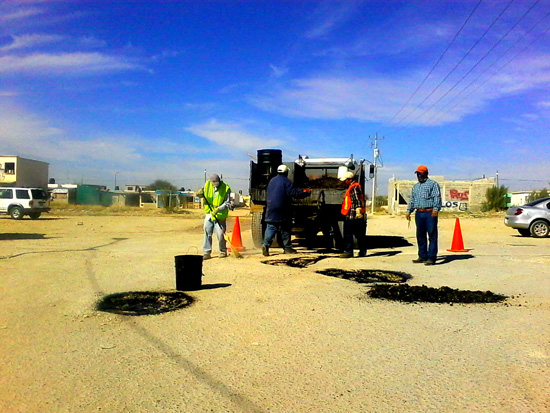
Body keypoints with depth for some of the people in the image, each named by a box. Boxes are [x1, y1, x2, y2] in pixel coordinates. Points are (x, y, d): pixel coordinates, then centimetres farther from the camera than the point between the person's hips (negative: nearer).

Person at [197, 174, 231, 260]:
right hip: (209, 214, 4)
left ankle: (223, 251, 20)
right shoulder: (207, 184, -1)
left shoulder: (226, 188, -13)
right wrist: (200, 194, -9)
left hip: (220, 215, -4)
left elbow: (227, 203, -11)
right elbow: (204, 195, 15)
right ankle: (207, 252, 12)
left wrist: (218, 209, -22)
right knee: (207, 233, 4)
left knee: (220, 234, 0)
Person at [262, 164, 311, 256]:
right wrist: (306, 193, -3)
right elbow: (294, 193, -15)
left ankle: (265, 244, -18)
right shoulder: (286, 182, -8)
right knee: (285, 229, 6)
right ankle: (287, 248, 12)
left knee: (271, 227, 1)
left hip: (270, 210, 5)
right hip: (282, 211, -5)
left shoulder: (272, 181, 15)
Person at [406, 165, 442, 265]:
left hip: (430, 213, -7)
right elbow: (412, 200, 25)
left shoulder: (433, 184, 2)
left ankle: (431, 257, -5)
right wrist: (409, 211, 16)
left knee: (432, 235, -6)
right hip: (419, 213, 7)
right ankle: (422, 256, 17)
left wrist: (436, 209, -20)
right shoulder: (415, 186, 22)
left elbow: (437, 198, -8)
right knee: (420, 235, 9)